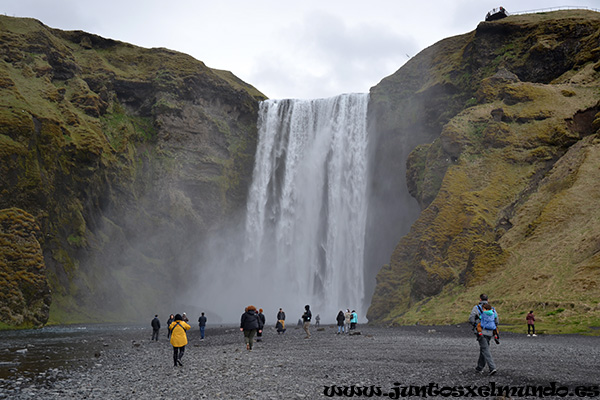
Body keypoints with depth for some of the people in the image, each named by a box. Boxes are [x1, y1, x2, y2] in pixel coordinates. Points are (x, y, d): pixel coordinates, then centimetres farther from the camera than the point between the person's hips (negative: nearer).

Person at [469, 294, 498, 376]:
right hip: (489, 333, 5)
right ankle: (479, 368, 25)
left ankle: (492, 368, -21)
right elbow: (496, 322, 7)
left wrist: (475, 326, 7)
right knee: (483, 349, 17)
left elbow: (471, 319, -12)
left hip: (481, 332, -5)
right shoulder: (492, 309, 10)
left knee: (485, 350, -7)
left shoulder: (476, 308, -3)